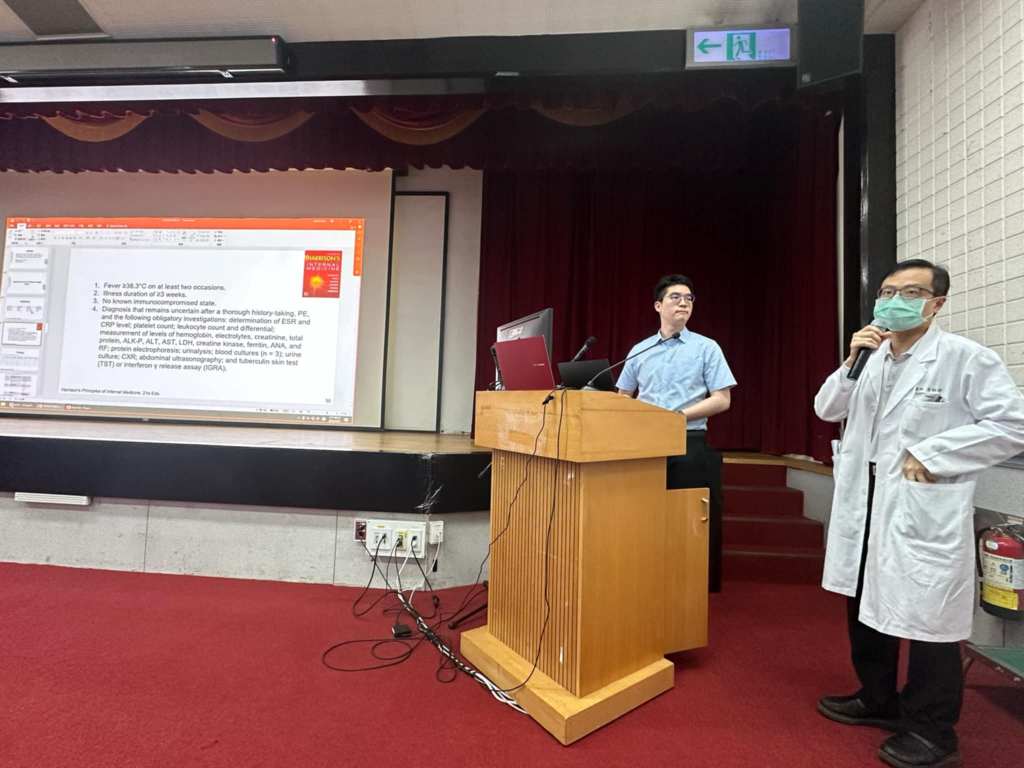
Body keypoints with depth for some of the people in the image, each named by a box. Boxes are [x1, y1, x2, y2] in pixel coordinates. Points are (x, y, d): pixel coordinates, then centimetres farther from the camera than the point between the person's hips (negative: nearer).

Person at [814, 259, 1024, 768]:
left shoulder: (967, 358, -7)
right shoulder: (870, 356, 10)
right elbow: (827, 410, 7)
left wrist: (931, 455, -16)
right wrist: (852, 363, -7)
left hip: (925, 511, -6)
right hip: (865, 505, 6)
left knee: (926, 619, 6)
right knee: (866, 606, 18)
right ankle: (878, 700, 38)